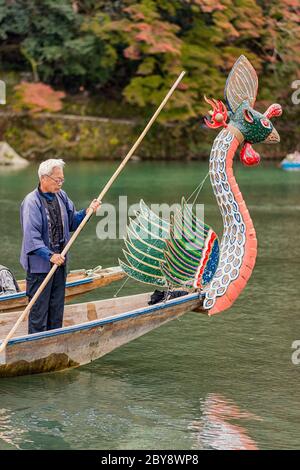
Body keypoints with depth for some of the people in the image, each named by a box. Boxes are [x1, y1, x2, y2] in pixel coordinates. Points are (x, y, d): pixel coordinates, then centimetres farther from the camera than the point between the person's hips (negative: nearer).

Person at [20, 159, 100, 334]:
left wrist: (87, 212, 1)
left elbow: (71, 222, 18)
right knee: (39, 308, -2)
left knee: (57, 307, 15)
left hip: (59, 261, 8)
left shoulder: (61, 196, 7)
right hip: (39, 264, -8)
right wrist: (50, 255, -29)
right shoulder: (31, 202, -17)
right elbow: (31, 237, -23)